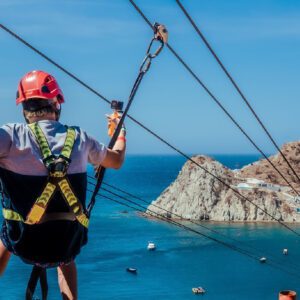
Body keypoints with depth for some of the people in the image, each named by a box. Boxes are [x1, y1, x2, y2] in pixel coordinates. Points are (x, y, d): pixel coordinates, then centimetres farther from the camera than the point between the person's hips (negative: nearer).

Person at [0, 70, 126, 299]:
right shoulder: (80, 139, 0)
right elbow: (117, 161, 19)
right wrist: (121, 132, 38)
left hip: (25, 243, -2)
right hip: (69, 243, 2)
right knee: (65, 260, 38)